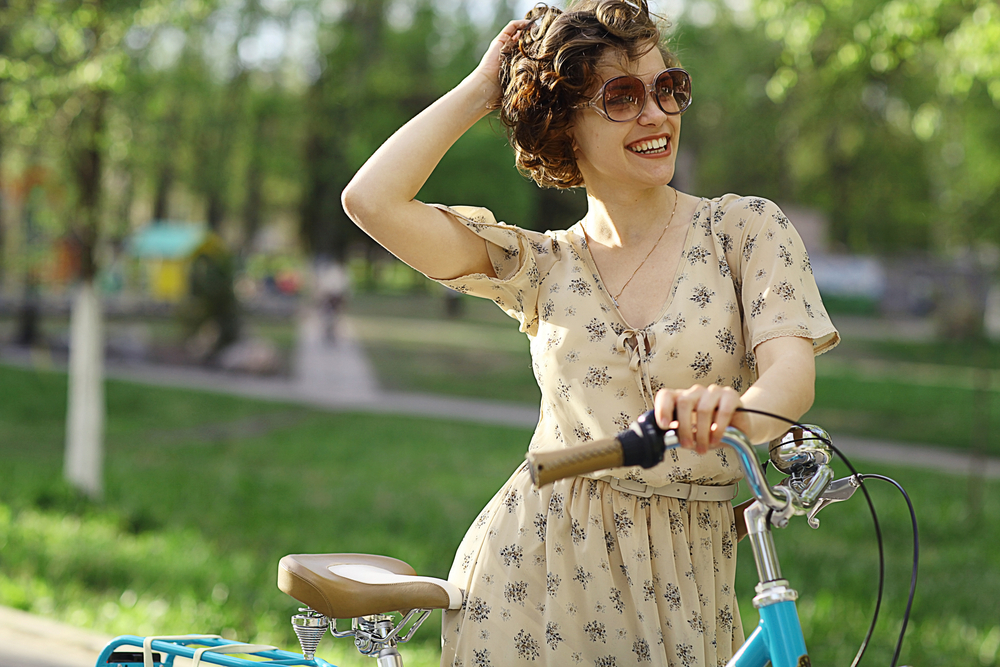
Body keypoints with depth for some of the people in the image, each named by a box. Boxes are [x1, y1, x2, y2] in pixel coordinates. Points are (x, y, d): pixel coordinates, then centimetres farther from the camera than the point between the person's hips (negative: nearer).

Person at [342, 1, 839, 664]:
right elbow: (373, 200, -7)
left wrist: (738, 410, -41)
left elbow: (791, 368, -17)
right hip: (532, 569, 1)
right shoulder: (546, 266, 3)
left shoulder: (745, 227, -1)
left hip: (678, 580, -1)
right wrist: (482, 87, 1)